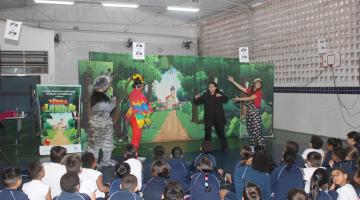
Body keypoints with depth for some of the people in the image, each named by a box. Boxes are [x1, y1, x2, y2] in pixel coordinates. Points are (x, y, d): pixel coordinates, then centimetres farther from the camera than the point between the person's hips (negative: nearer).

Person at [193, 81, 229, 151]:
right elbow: (198, 102, 1)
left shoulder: (219, 94, 1)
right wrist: (196, 98, -20)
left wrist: (221, 96, -30)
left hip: (218, 117, 1)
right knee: (207, 132, -3)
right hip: (208, 117, 0)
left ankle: (224, 146, 25)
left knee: (221, 132, 10)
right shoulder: (205, 95, 0)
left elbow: (226, 99, -12)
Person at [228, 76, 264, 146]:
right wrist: (233, 81, 13)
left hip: (255, 112, -6)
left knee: (257, 130, -10)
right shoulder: (250, 90, 12)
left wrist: (239, 99, -7)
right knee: (250, 130, 9)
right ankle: (252, 145, 16)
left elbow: (250, 98, -11)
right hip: (249, 112, 6)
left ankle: (261, 146, -6)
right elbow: (241, 88, 14)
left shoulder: (259, 92, -6)